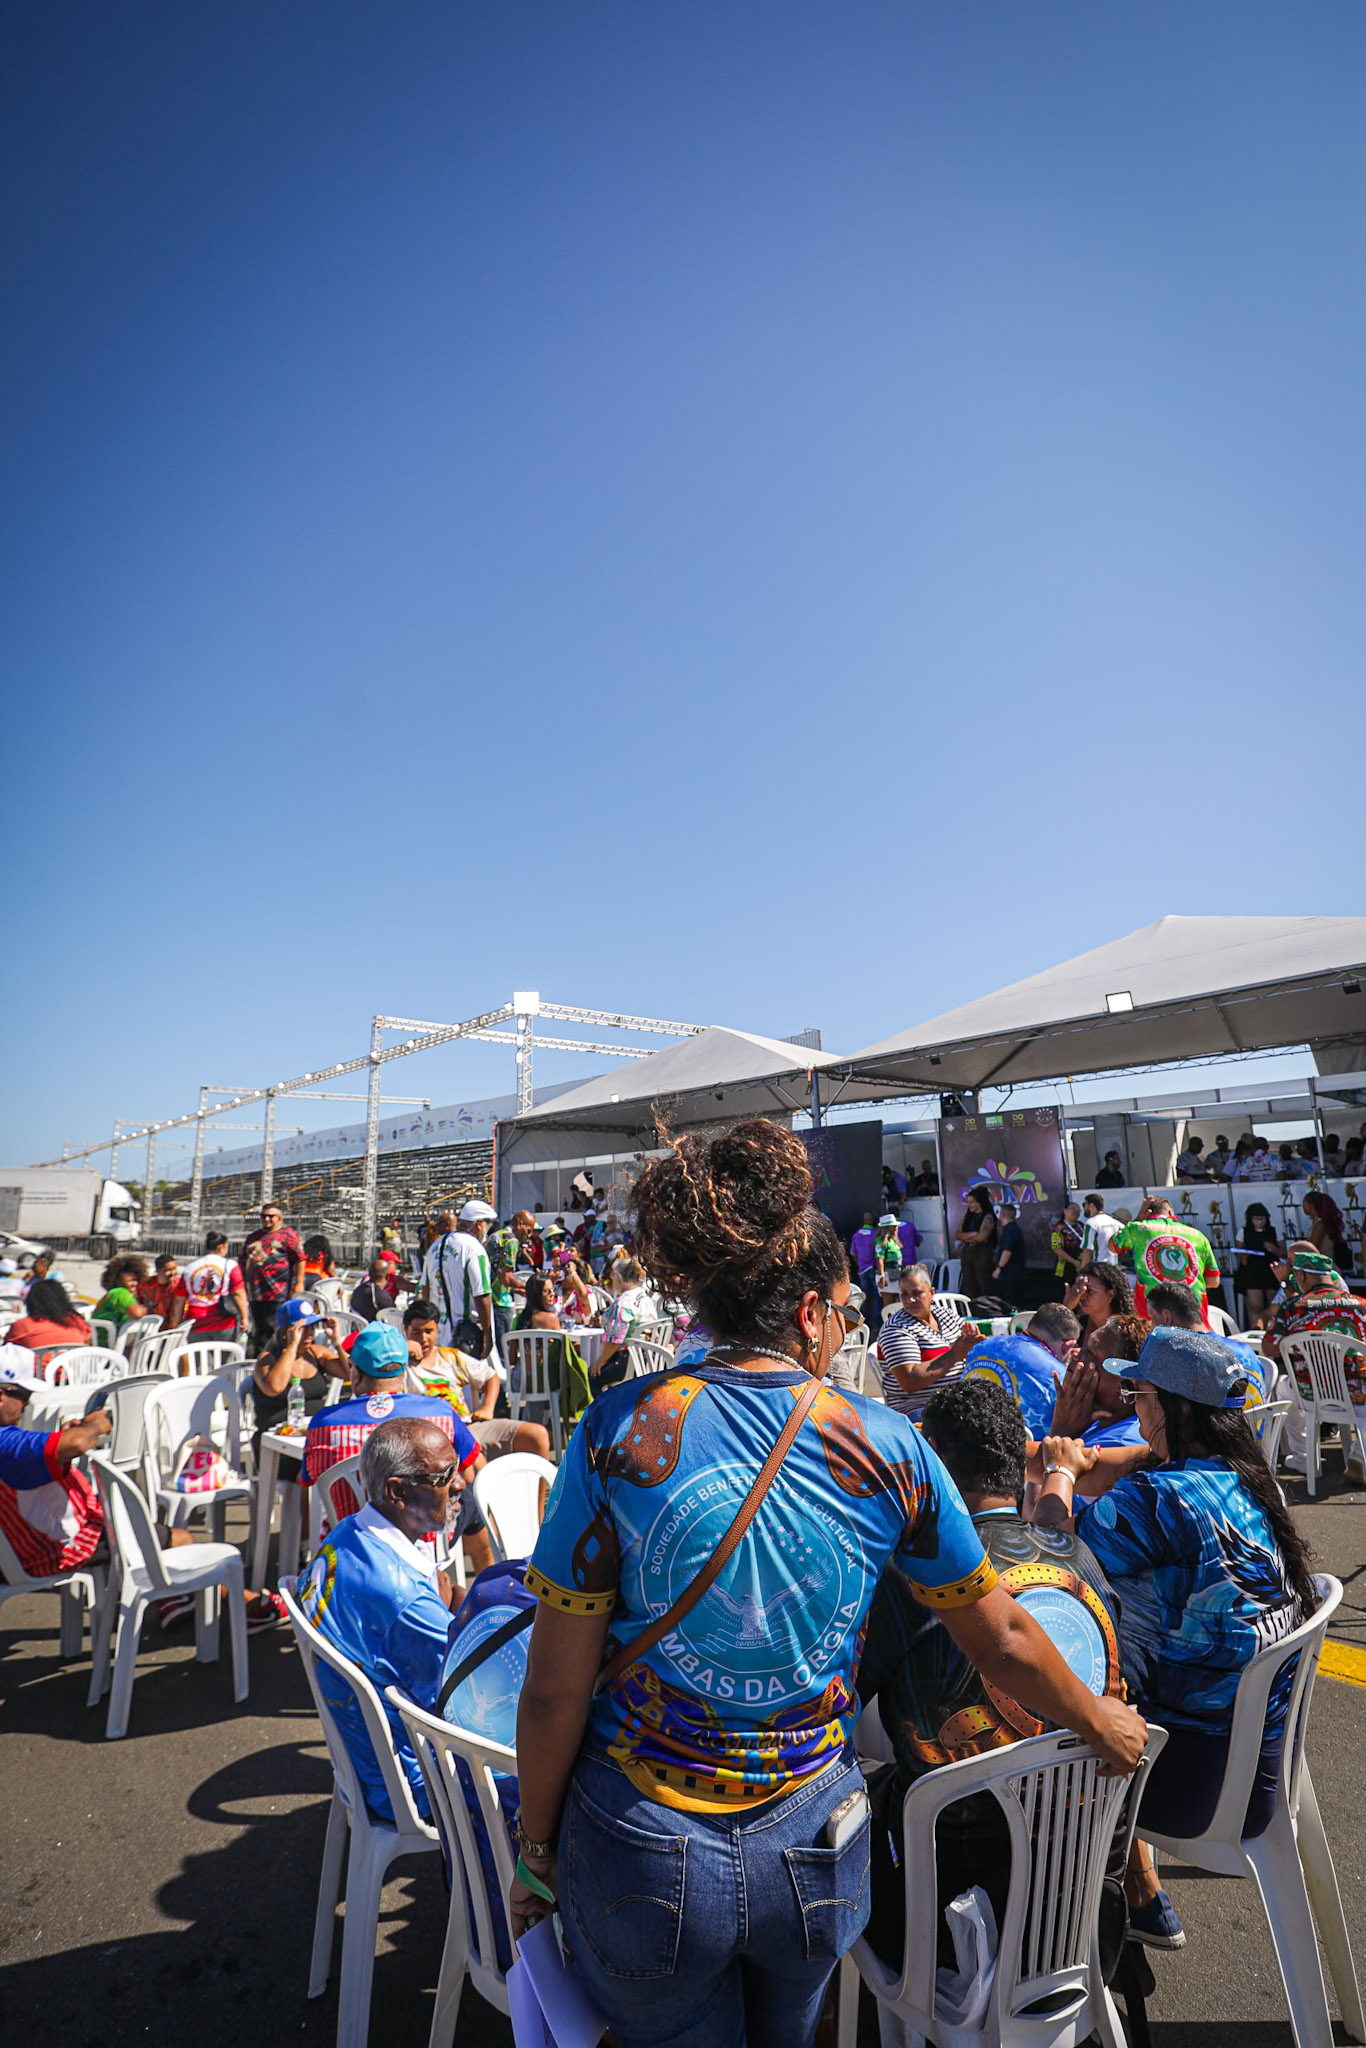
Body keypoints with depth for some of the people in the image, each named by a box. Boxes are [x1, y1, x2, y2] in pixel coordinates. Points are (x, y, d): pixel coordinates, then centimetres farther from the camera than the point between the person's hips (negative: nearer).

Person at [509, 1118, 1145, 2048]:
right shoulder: (887, 1446, -14)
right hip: (812, 1848, 2)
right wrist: (1105, 1725, 18)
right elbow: (1004, 1639, -1)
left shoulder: (621, 1431, -19)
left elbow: (555, 1691, -12)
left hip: (642, 1852, -1)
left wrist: (536, 1850, 5)